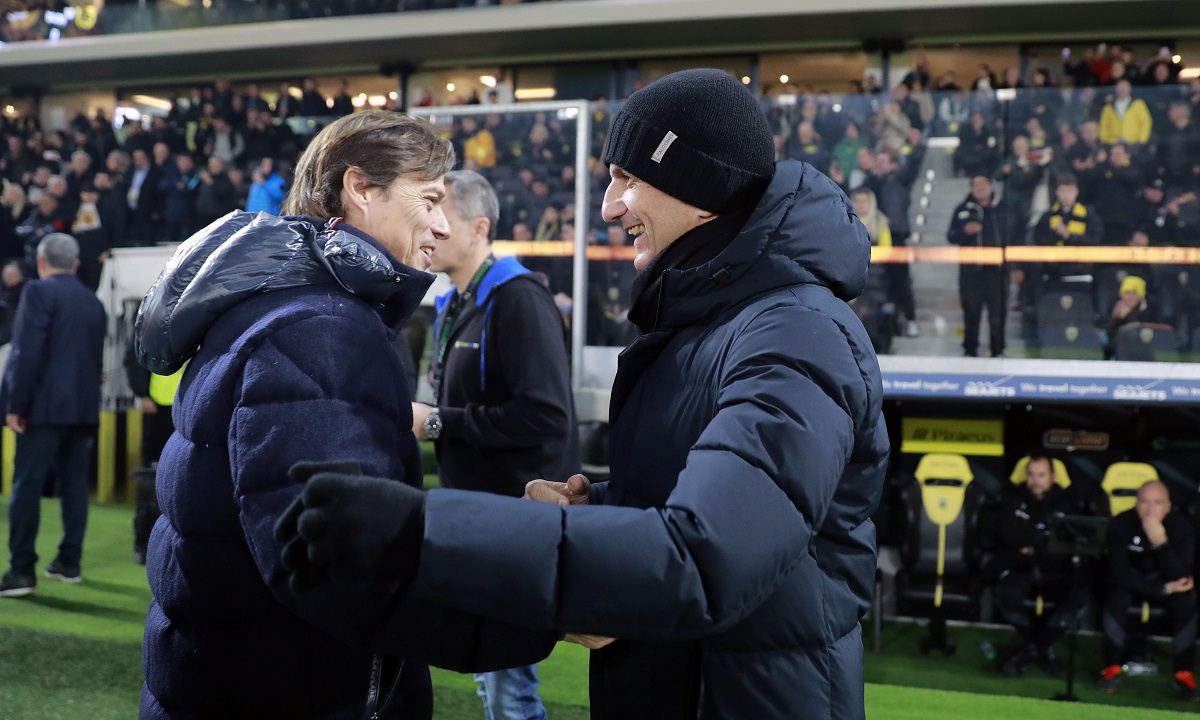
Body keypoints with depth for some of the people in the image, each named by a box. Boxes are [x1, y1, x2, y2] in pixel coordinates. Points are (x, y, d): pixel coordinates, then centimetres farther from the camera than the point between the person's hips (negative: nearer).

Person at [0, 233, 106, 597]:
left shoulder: (39, 292, -6)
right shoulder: (93, 302, 14)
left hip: (45, 404, -6)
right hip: (84, 406, 7)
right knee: (75, 484, 10)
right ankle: (69, 562, 15)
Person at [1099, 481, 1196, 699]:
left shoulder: (1181, 525, -20)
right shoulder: (1121, 523, -23)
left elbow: (1180, 575, -28)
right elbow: (1119, 572, -24)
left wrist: (1161, 542, -44)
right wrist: (1164, 589, -28)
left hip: (1166, 583, 1)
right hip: (1130, 582, -1)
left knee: (1187, 600, -28)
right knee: (1116, 596, -32)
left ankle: (1184, 672, -15)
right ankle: (1112, 667, -18)